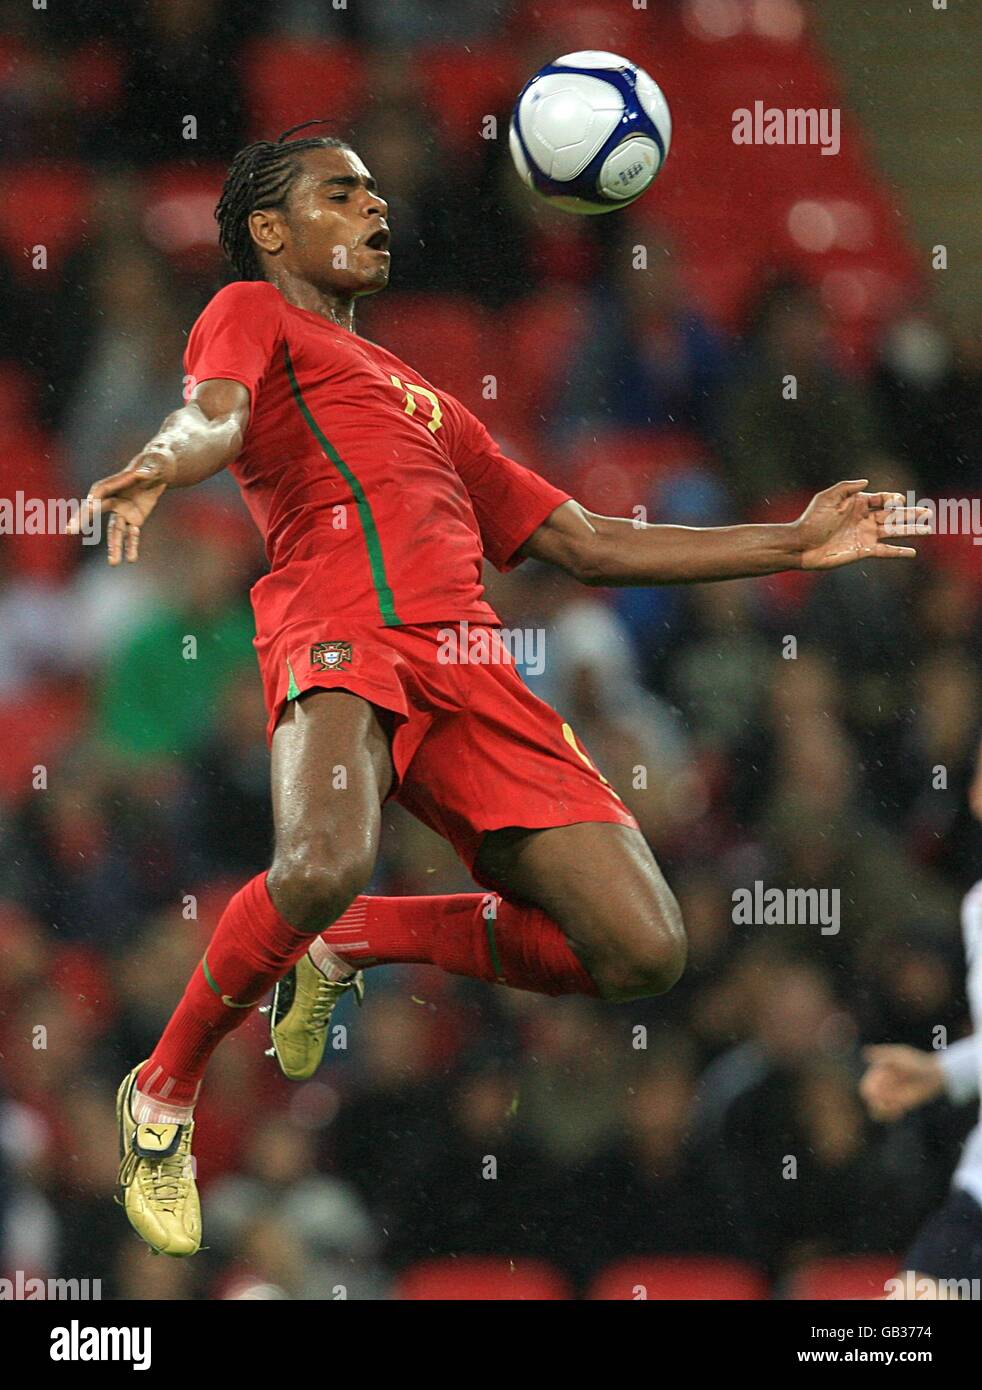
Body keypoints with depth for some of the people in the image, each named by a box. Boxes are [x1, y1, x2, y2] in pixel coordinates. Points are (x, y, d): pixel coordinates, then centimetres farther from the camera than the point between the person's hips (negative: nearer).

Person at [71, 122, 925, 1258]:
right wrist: (160, 466, -30)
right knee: (322, 868, -36)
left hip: (470, 664, 6)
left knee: (643, 953, -9)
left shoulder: (423, 400, 37)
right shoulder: (252, 314, 19)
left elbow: (588, 545, 37)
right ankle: (164, 1097, -11)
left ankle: (357, 940, 12)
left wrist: (796, 544, 37)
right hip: (341, 627, -6)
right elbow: (215, 417, -4)